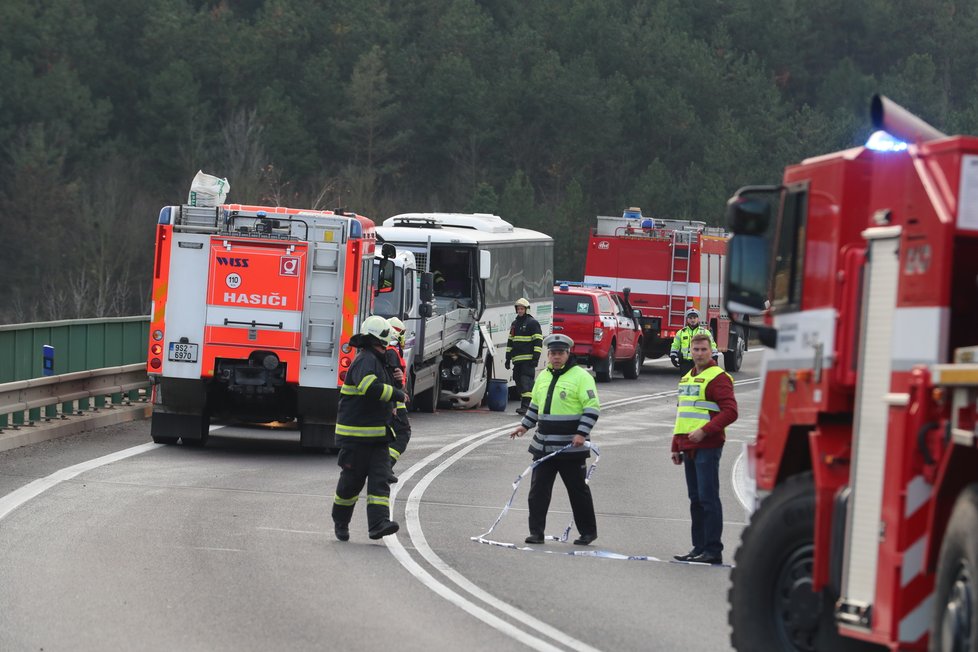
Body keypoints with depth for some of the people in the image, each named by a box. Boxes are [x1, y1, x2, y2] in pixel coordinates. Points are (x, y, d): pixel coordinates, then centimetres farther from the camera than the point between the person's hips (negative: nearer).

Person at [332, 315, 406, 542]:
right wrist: (396, 394, -22)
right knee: (352, 479, 2)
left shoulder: (378, 361, 19)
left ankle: (378, 523, -16)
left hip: (378, 435, 9)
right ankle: (340, 522, 22)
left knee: (380, 479, -6)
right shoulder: (365, 361, -14)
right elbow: (370, 387, -33)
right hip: (355, 435, -9)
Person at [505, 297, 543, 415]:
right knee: (519, 382, 8)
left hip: (528, 360, -8)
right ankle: (524, 405, 14)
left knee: (526, 382, -15)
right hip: (517, 360, 8)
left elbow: (538, 341, -8)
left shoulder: (533, 323, -3)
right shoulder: (514, 324, 20)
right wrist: (508, 358, 19)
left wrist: (536, 358, -15)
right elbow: (510, 342, 24)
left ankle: (525, 406, -21)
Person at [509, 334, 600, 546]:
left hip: (571, 447, -6)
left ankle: (588, 531, 16)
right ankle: (536, 532, 5)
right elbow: (535, 405, 27)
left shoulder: (581, 376, -8)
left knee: (578, 490, 4)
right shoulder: (543, 377, 13)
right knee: (538, 489, 1)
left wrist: (582, 433, -20)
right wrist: (525, 425, 17)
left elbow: (592, 407, -12)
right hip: (543, 446, 6)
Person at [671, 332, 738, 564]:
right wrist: (676, 446, 24)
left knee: (708, 499, -8)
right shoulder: (686, 379, 20)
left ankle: (713, 551, -7)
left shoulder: (718, 378, -8)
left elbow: (730, 412, -16)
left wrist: (704, 431, -22)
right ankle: (699, 547, 17)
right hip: (689, 448, 9)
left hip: (708, 447, -9)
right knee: (695, 499, 12)